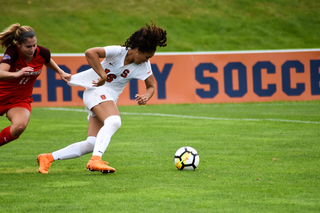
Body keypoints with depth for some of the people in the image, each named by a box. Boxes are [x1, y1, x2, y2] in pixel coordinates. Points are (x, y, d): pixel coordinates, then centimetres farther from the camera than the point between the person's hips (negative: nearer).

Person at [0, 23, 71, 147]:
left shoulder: (42, 53, -12)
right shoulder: (12, 52, -26)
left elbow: (48, 61, 16)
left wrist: (61, 72, 4)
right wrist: (16, 74, -61)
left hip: (21, 99, 2)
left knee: (20, 126, -28)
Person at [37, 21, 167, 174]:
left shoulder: (143, 65, 2)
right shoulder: (118, 52, -17)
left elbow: (151, 86, 10)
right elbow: (90, 53, -29)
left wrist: (146, 97, -12)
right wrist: (102, 75, -31)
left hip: (110, 99, 7)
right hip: (97, 91, -7)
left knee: (92, 144, -5)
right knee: (114, 121, -36)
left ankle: (48, 158, 1)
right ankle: (96, 160, -42)